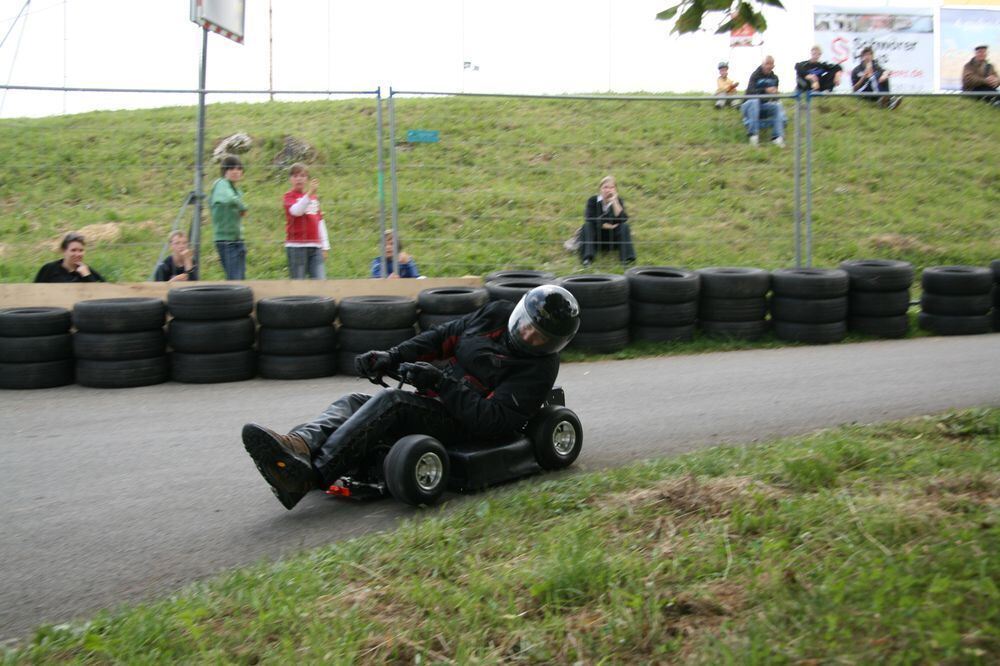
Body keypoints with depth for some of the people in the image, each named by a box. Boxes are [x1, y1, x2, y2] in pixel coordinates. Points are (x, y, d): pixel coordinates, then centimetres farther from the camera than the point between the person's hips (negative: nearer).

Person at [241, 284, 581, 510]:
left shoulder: (539, 369, -10)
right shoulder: (497, 314, 11)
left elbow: (493, 421, -21)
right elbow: (444, 336, 18)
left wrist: (441, 382, -25)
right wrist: (390, 358, 6)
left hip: (462, 426, -8)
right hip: (431, 402, 8)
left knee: (390, 401, -31)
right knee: (352, 402, -13)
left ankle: (309, 475, -47)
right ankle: (298, 446, -45)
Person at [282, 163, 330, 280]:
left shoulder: (313, 197, 16)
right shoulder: (289, 196, 0)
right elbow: (296, 211, -22)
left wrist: (325, 246, 14)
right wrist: (309, 193, -33)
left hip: (315, 247, 5)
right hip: (297, 246, -5)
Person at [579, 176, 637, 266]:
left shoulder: (618, 201, -2)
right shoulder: (592, 201, -5)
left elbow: (623, 219, -20)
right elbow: (590, 219, -20)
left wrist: (615, 202, -24)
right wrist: (609, 226, -20)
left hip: (612, 238, 1)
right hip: (596, 237, -1)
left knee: (624, 226, -23)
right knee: (587, 226, -27)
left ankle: (627, 258, -34)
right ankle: (587, 258, -41)